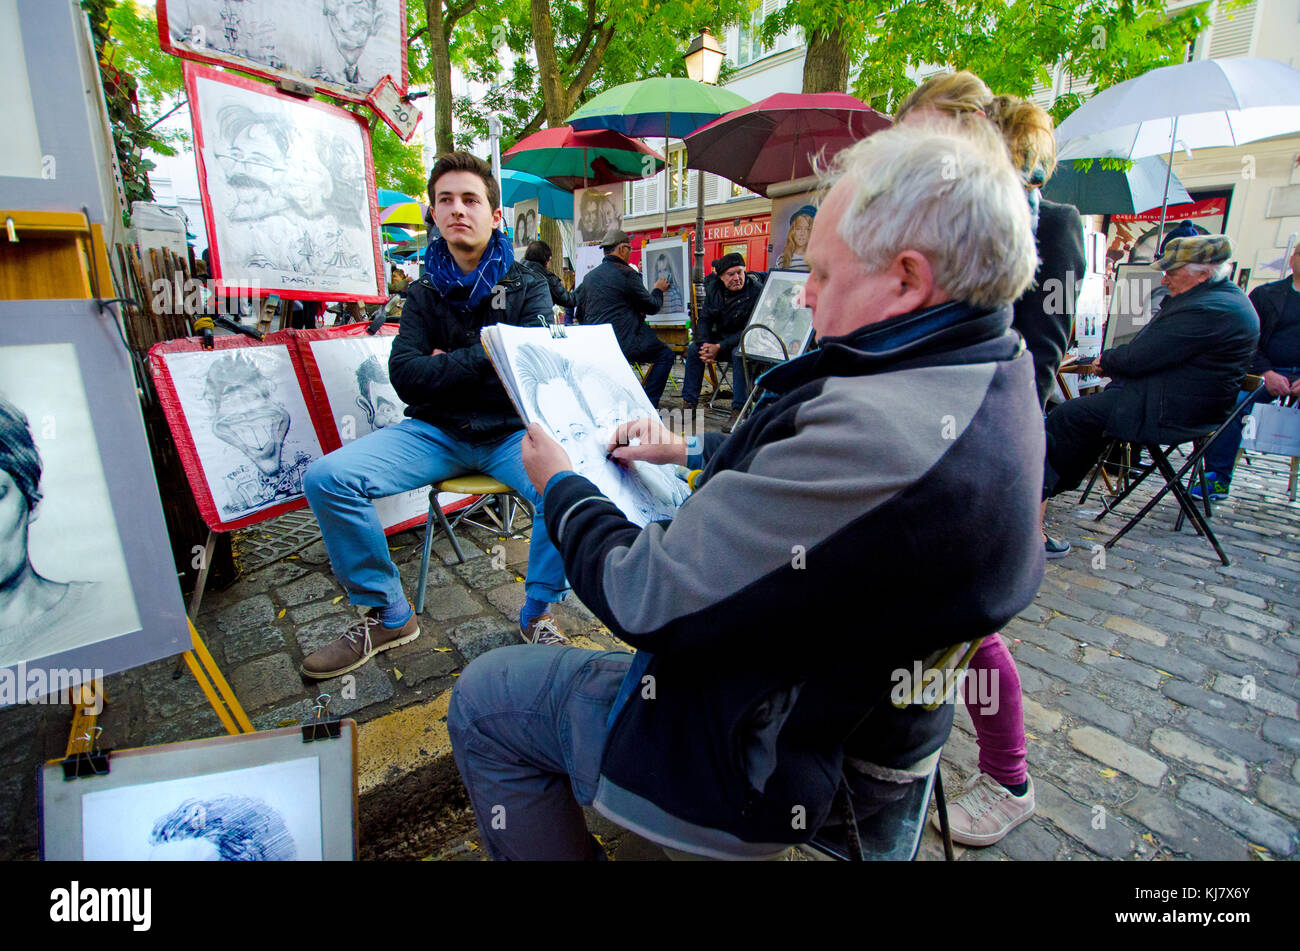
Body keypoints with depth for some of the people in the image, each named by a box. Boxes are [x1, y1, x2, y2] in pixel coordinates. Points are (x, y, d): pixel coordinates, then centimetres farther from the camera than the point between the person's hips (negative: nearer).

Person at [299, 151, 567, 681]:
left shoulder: (527, 289, 4)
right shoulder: (425, 293, 11)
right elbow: (405, 376, -3)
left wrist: (447, 364, -9)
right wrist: (483, 357, -9)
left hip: (510, 432, -2)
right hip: (435, 432, 3)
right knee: (326, 478, -18)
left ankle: (536, 614, -6)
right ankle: (389, 615, 1)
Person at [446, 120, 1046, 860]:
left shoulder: (879, 430, -37)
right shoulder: (996, 373, -3)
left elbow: (648, 603, -29)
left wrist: (561, 486, -10)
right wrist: (694, 450, 9)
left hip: (777, 758, -9)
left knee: (482, 700, 5)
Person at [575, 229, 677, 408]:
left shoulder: (589, 276, 13)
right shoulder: (626, 273, -8)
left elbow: (580, 314, 18)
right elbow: (651, 306, 0)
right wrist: (658, 290, 20)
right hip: (623, 344, -8)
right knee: (666, 355, 7)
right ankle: (648, 405, 2)